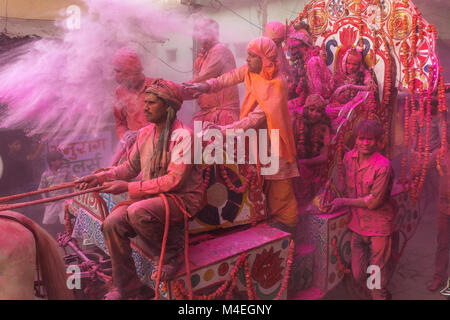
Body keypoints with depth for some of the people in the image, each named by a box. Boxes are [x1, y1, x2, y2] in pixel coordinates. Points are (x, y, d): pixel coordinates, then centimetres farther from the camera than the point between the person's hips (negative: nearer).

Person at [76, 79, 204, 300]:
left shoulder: (182, 135, -15)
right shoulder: (145, 133, 9)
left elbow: (174, 180, -22)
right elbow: (131, 166, 16)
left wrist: (128, 187, -22)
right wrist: (101, 177, 0)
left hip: (182, 198, -7)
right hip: (151, 197, 7)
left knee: (138, 212, -34)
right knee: (112, 223, -13)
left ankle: (171, 256, -7)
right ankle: (128, 286, 4)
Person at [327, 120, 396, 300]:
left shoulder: (383, 166, -20)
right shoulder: (349, 157, -1)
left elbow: (374, 201, -18)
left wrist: (344, 202, -10)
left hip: (378, 227, -6)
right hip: (357, 224, 6)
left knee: (378, 277, 5)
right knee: (358, 275, 14)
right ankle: (383, 294, 41)